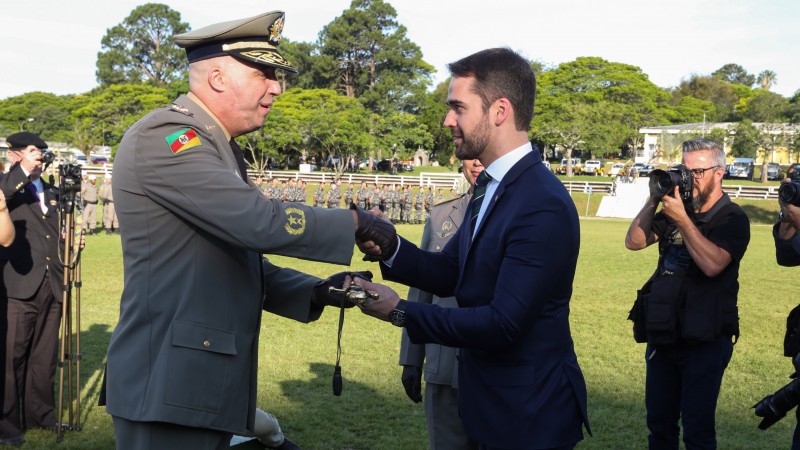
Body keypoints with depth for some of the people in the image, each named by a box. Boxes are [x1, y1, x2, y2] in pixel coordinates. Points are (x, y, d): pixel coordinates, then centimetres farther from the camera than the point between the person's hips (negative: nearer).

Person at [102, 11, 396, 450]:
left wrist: (315, 293, 4)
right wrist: (355, 222, -12)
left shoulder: (217, 148, 16)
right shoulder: (164, 136, -14)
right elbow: (260, 222, -25)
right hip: (169, 386, -9)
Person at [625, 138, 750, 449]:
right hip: (663, 335, 6)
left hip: (705, 341, -6)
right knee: (659, 422, 15)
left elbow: (713, 264, -25)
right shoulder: (674, 208, 9)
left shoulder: (732, 218, -8)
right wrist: (653, 200, -8)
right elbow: (634, 242, 1)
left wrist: (682, 219, -25)